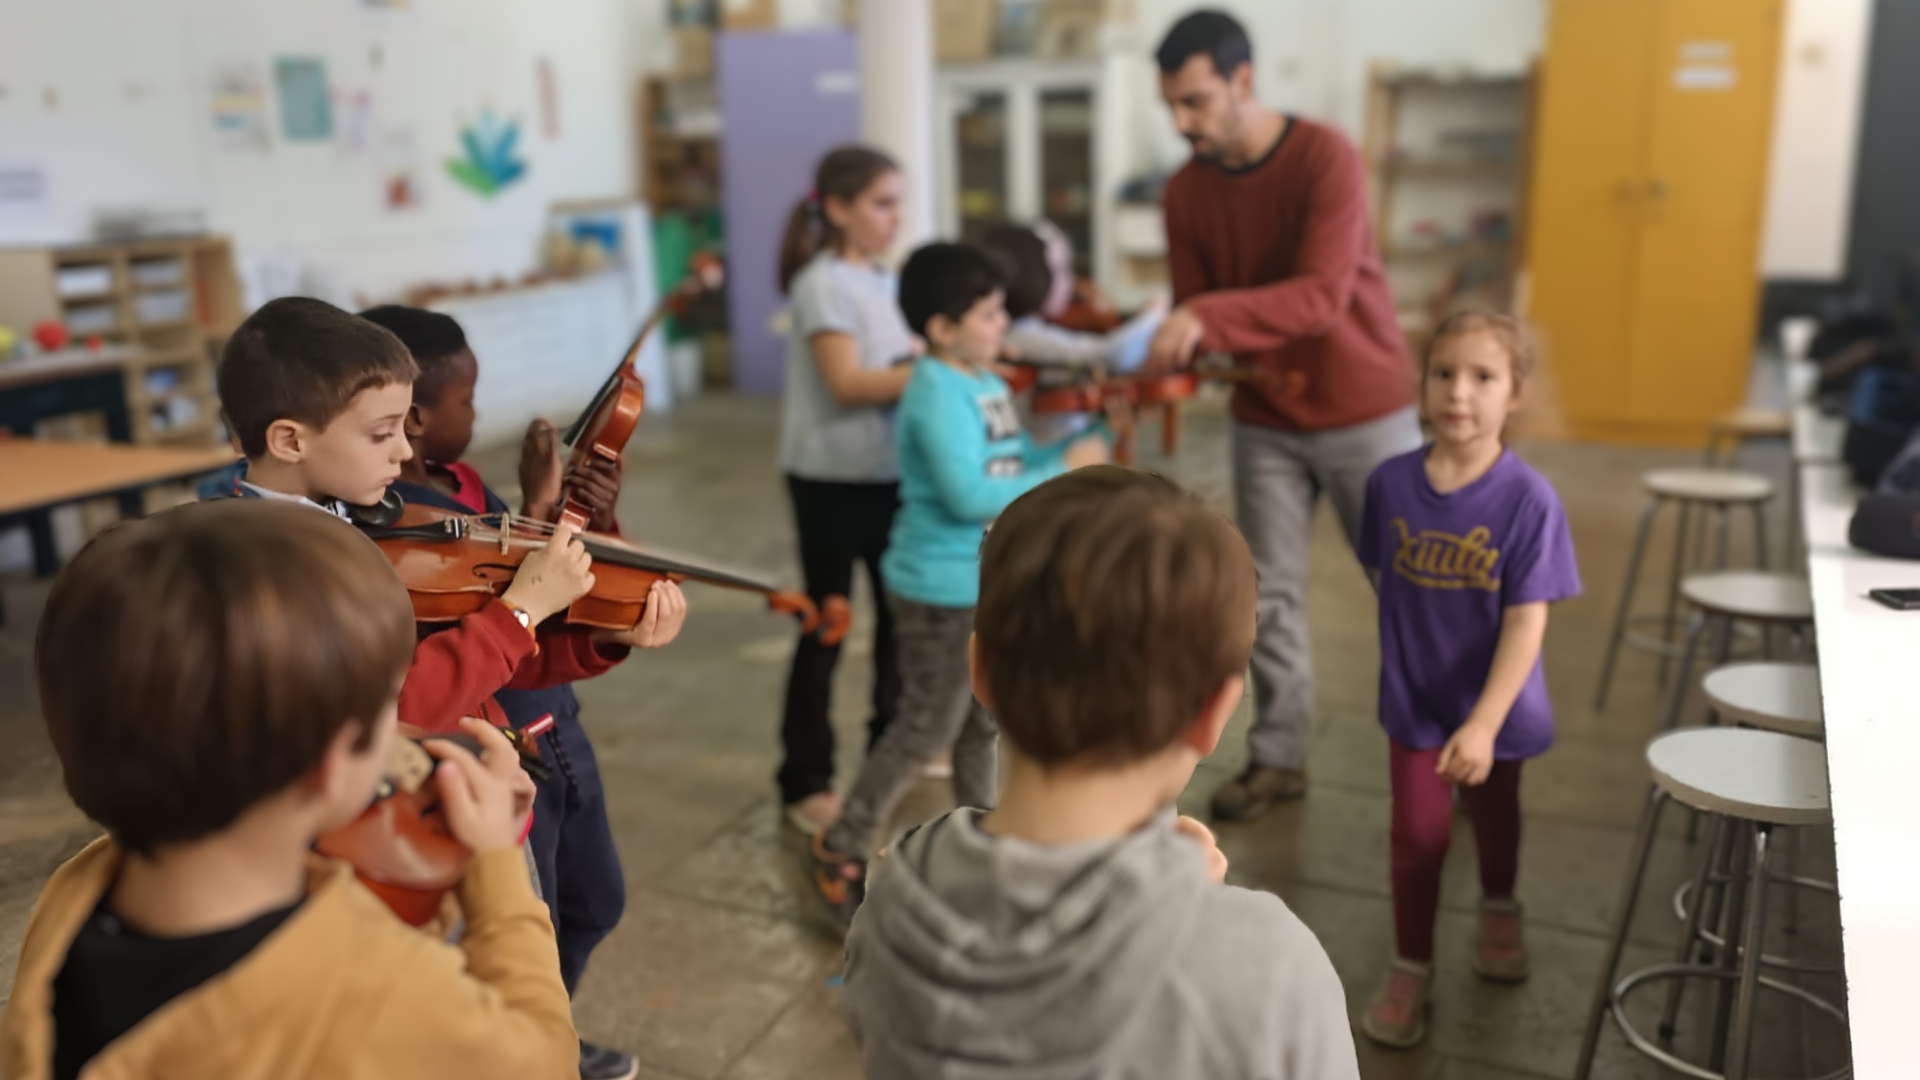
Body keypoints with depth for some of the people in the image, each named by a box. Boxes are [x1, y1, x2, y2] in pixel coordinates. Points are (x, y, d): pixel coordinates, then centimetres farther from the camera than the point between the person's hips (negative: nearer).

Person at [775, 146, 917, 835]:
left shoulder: (883, 280, 12)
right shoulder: (824, 283, -13)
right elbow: (848, 383, -23)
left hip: (891, 473, 8)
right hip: (833, 480, -8)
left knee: (900, 611, 17)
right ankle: (806, 784, 13)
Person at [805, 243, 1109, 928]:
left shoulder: (989, 384, 6)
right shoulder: (938, 394, -22)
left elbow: (1016, 466, 11)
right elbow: (969, 495, -30)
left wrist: (1095, 437, 0)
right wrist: (1064, 470, -24)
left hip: (987, 583, 9)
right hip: (942, 590, -9)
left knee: (984, 721, 19)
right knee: (928, 729, 1)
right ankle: (840, 852, 17)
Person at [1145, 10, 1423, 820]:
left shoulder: (1325, 159, -19)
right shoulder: (1186, 192, -2)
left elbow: (1323, 295, -30)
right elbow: (1192, 310, -1)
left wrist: (1207, 319, -42)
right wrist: (1159, 357, -23)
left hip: (1364, 412, -4)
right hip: (1265, 421, 4)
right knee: (1268, 594, 6)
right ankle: (1278, 757, 18)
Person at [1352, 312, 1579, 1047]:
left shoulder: (1529, 499, -23)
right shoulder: (1391, 483, -14)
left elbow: (1527, 623, -22)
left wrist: (1483, 723, -27)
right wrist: (1406, 655, 9)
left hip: (1492, 703, 0)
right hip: (1415, 699, 1)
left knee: (1493, 814, 23)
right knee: (1419, 834, 2)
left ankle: (1499, 910, 54)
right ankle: (1410, 967, 24)